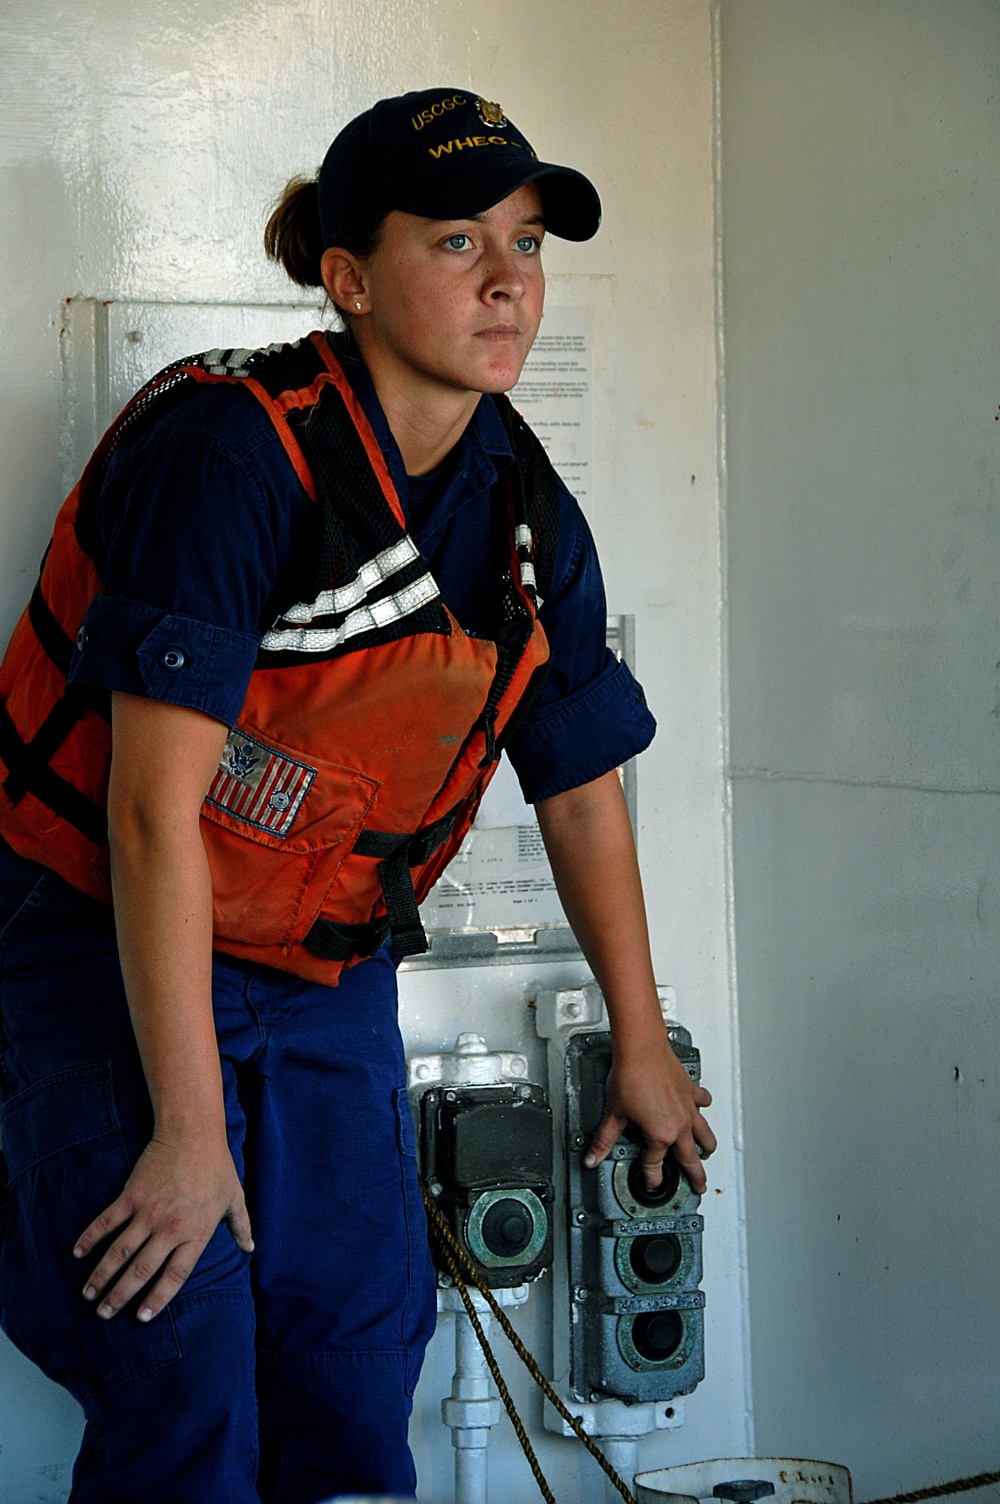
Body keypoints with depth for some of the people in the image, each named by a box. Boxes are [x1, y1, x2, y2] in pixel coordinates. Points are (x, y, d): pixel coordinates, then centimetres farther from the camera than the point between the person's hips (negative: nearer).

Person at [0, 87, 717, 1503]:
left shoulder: (529, 512, -1)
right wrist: (187, 1131, -23)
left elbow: (582, 789, 11)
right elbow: (155, 809, -25)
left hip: (330, 979, 6)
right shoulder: (229, 449, -23)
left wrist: (641, 1044, 18)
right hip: (114, 949, -6)